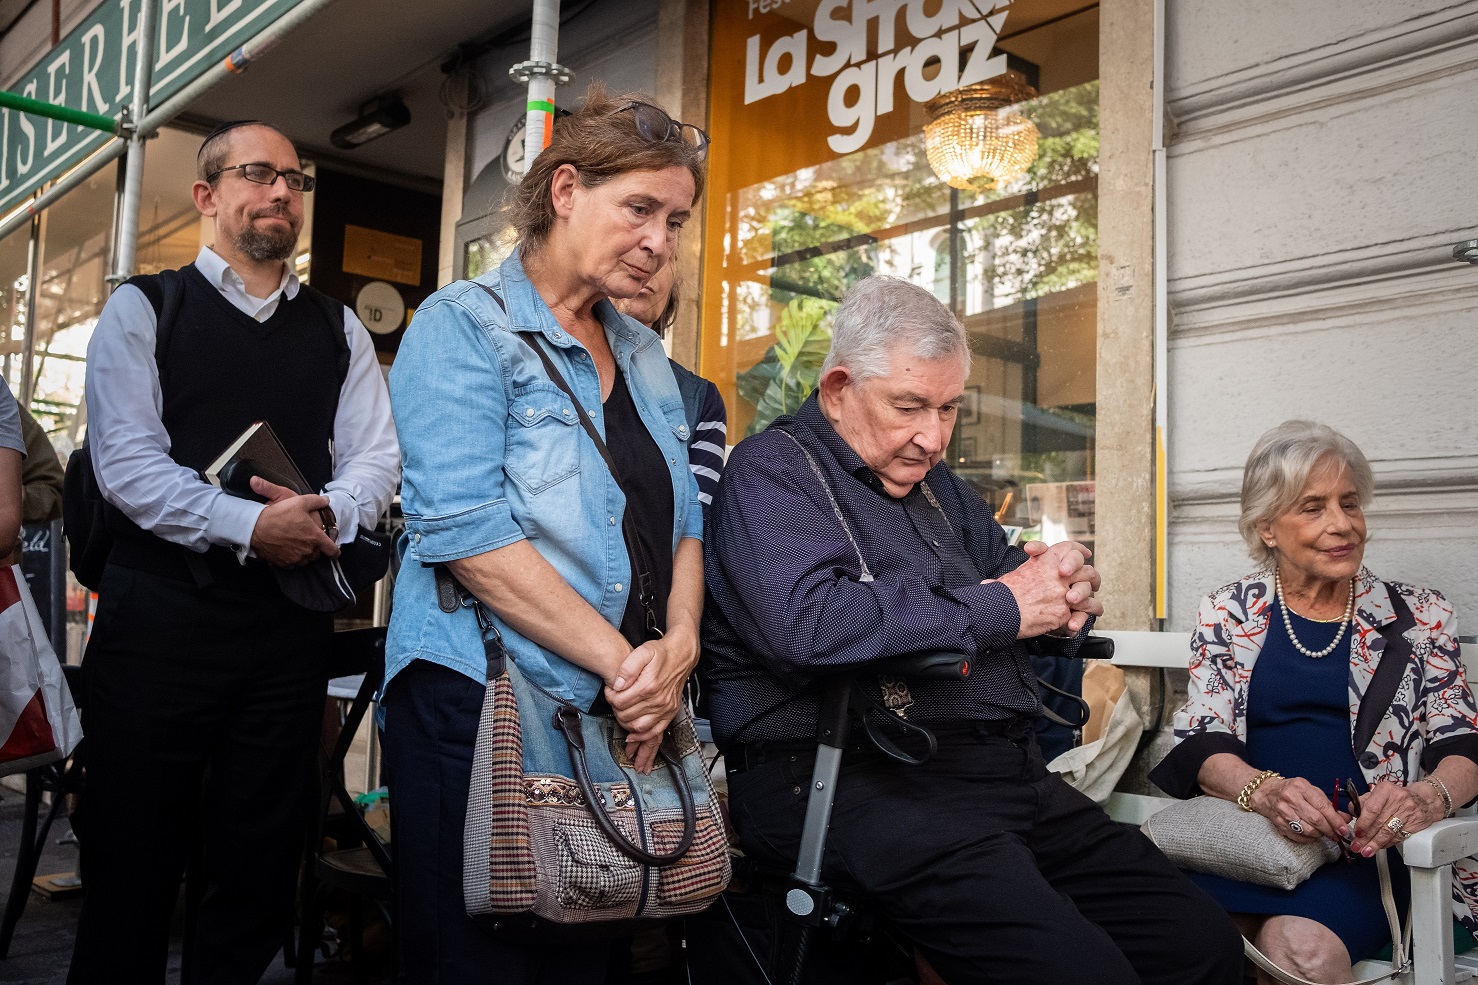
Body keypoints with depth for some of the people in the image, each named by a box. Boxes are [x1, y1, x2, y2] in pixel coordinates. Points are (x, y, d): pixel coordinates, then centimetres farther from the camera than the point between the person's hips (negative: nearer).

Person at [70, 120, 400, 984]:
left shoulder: (338, 329, 13)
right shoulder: (143, 310, 3)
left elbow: (377, 458, 5)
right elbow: (126, 461, -8)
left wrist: (327, 515, -16)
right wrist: (248, 525, -20)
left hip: (293, 617, 3)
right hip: (161, 614, -3)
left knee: (261, 862, 11)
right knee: (134, 857, 5)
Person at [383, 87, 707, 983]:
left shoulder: (645, 358, 16)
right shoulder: (464, 328, -6)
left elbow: (683, 523, 15)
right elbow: (465, 529, -17)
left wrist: (680, 642, -6)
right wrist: (621, 662, -17)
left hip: (622, 719, 7)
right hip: (480, 709, -6)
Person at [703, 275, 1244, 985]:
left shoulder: (933, 482, 23)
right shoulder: (774, 470, -4)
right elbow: (805, 622, -22)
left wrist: (1063, 584, 6)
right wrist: (1000, 609, -13)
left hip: (1009, 767, 8)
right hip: (858, 780, -8)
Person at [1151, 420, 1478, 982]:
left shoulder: (1417, 616, 13)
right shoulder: (1227, 614, 12)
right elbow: (1203, 743, 2)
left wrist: (1428, 796, -19)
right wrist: (1265, 790, -21)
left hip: (1365, 849, 0)